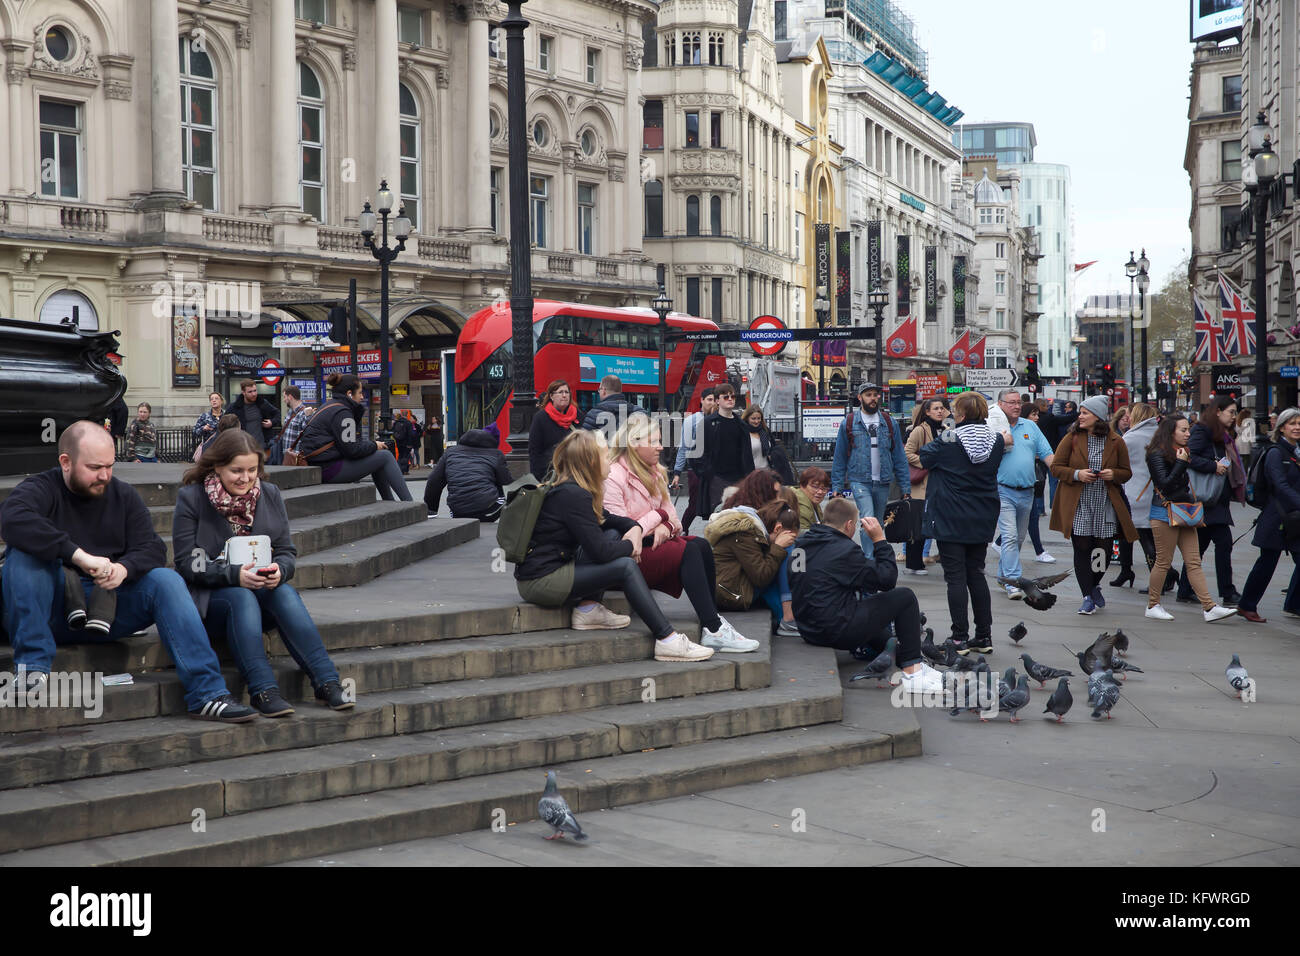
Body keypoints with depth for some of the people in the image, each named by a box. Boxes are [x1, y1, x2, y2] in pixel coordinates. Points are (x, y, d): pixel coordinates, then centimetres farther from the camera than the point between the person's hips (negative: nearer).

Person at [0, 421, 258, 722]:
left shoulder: (124, 496, 12)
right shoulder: (41, 489, -2)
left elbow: (152, 549, 2)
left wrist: (124, 568, -23)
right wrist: (79, 556, -35)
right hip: (53, 613, -3)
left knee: (166, 580, -20)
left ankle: (207, 694, -26)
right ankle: (33, 666, -29)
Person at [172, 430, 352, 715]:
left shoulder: (269, 494, 7)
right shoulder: (191, 498, -5)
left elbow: (287, 551, 6)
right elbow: (186, 563, -10)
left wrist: (279, 570, -19)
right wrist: (235, 574, -25)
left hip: (263, 588, 3)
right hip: (209, 597, -3)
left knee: (285, 593, -29)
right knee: (241, 598, -35)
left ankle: (328, 683, -36)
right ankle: (263, 691, -43)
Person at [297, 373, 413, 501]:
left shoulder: (330, 406, 19)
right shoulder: (341, 412, -13)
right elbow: (352, 449, -18)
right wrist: (374, 446, -2)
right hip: (328, 469, -10)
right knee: (385, 456, -7)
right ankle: (409, 504, -4)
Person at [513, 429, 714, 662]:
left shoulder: (571, 489, 12)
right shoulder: (573, 495, -18)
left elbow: (607, 519, 26)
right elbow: (600, 551, -20)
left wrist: (635, 528, 5)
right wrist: (630, 546, -1)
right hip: (538, 581, -10)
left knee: (613, 534, 11)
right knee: (625, 566, -15)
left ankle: (588, 609, 2)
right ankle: (667, 640, -16)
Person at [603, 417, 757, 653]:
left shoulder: (654, 473, 15)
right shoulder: (612, 478, -14)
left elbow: (669, 510, 14)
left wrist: (666, 526, -11)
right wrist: (658, 516, -8)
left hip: (652, 542, 9)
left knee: (701, 545, -17)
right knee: (689, 551, -27)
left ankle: (711, 615, -16)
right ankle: (712, 631, -32)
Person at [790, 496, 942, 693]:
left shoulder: (802, 543, 7)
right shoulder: (843, 550, -17)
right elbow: (887, 579, -11)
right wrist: (880, 540, -4)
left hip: (808, 630, 9)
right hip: (838, 632, -9)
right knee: (905, 597, 0)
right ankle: (913, 671, 2)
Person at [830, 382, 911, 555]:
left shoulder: (889, 423, 10)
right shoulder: (848, 423, 4)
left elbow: (900, 457, 10)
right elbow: (840, 458, 7)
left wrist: (905, 487, 4)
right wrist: (837, 487, 1)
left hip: (883, 482, 3)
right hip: (859, 481, -3)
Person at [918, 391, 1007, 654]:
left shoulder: (948, 442, -15)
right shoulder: (996, 441, 0)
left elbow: (924, 458, 0)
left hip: (951, 519, -5)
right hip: (982, 520, 5)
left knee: (956, 577, -1)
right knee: (976, 574, 14)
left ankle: (961, 638, -2)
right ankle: (984, 637, 14)